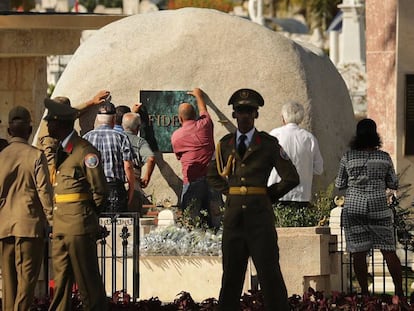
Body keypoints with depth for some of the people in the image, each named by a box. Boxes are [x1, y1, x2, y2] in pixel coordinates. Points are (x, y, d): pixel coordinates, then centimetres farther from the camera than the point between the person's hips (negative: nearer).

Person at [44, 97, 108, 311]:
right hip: (60, 228, 9)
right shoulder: (61, 151, 16)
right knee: (60, 283, 9)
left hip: (79, 228, -9)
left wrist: (89, 214, 2)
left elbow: (100, 191, -9)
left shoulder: (85, 152, -11)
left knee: (87, 282, -4)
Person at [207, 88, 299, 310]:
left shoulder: (268, 144, 1)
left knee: (269, 271, -5)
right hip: (233, 214, 3)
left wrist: (268, 195, 4)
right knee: (231, 272, 6)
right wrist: (230, 192, 13)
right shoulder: (225, 144, 11)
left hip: (260, 213, -3)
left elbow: (291, 178, 0)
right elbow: (213, 176, 26)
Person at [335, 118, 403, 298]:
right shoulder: (384, 158, 0)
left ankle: (364, 292, 0)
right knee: (389, 250, 3)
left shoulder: (348, 157, -1)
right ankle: (399, 290, 1)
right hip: (378, 207, 0)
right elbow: (393, 184, 7)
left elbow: (340, 185, 5)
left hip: (353, 207, 0)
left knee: (358, 252, 2)